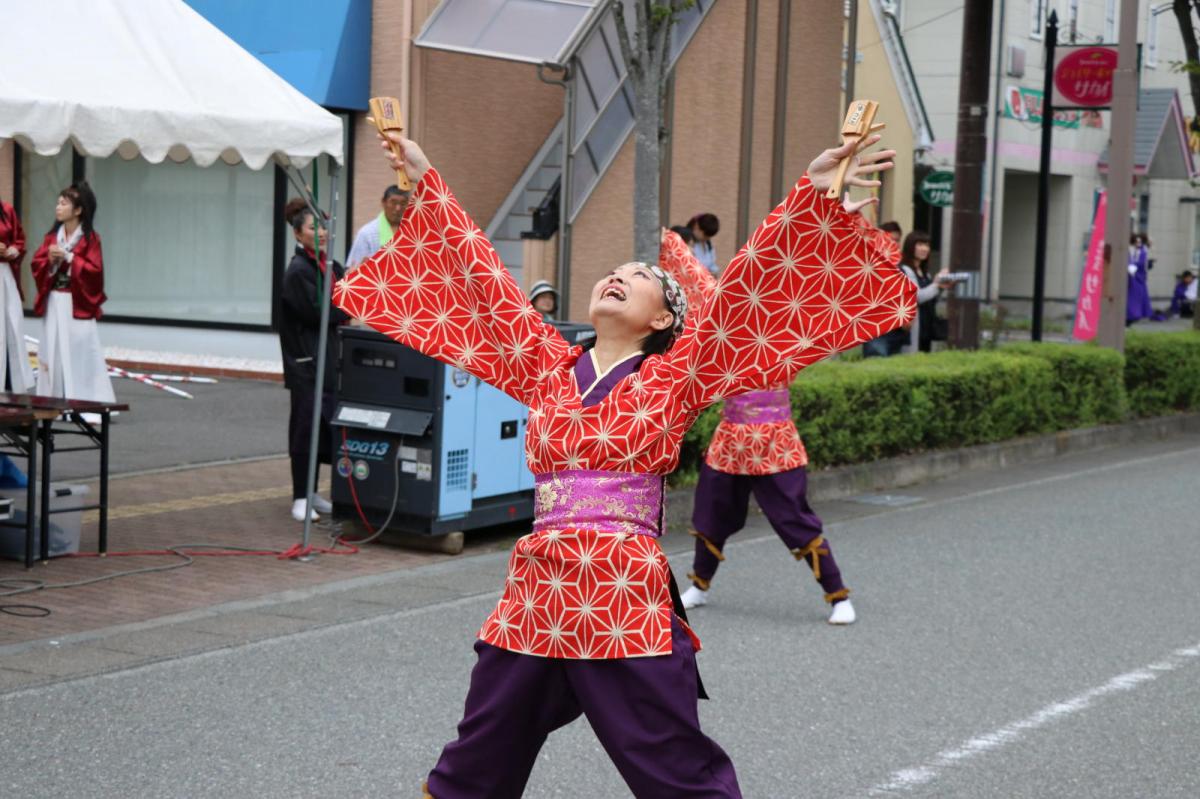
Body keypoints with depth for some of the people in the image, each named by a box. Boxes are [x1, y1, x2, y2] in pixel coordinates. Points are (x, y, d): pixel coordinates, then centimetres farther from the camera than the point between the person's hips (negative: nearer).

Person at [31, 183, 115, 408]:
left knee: (80, 353, -7)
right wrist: (50, 260, -13)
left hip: (77, 304, -6)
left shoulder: (90, 238, -7)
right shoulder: (52, 236, 9)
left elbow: (95, 270, -14)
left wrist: (68, 257, -18)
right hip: (53, 303, 6)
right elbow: (37, 265, 7)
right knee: (53, 351, 7)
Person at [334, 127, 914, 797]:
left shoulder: (676, 377, 4)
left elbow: (750, 289, -3)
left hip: (629, 602, -3)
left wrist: (815, 196, -10)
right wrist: (426, 181, 19)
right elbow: (483, 279, 16)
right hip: (536, 596, 4)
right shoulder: (548, 368, 13)